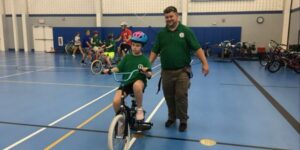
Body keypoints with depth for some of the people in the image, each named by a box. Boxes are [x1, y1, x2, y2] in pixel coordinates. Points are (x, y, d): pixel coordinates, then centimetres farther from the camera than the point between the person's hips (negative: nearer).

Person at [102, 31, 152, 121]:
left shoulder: (144, 59, 0)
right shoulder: (127, 57, 8)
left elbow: (149, 74, -8)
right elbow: (118, 68, 3)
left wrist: (146, 72, -31)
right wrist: (109, 70, -16)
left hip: (139, 82, -2)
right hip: (126, 83, 3)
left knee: (137, 85, -40)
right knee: (116, 101, -20)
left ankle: (140, 109, -15)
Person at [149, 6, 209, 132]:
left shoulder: (186, 31, -3)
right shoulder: (161, 33, 5)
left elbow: (197, 48, -6)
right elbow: (155, 51, 7)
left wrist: (204, 63, -13)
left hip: (182, 71, -3)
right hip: (166, 72, 3)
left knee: (181, 96, -1)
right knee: (169, 97, 12)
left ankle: (183, 120, 16)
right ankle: (171, 117, 32)